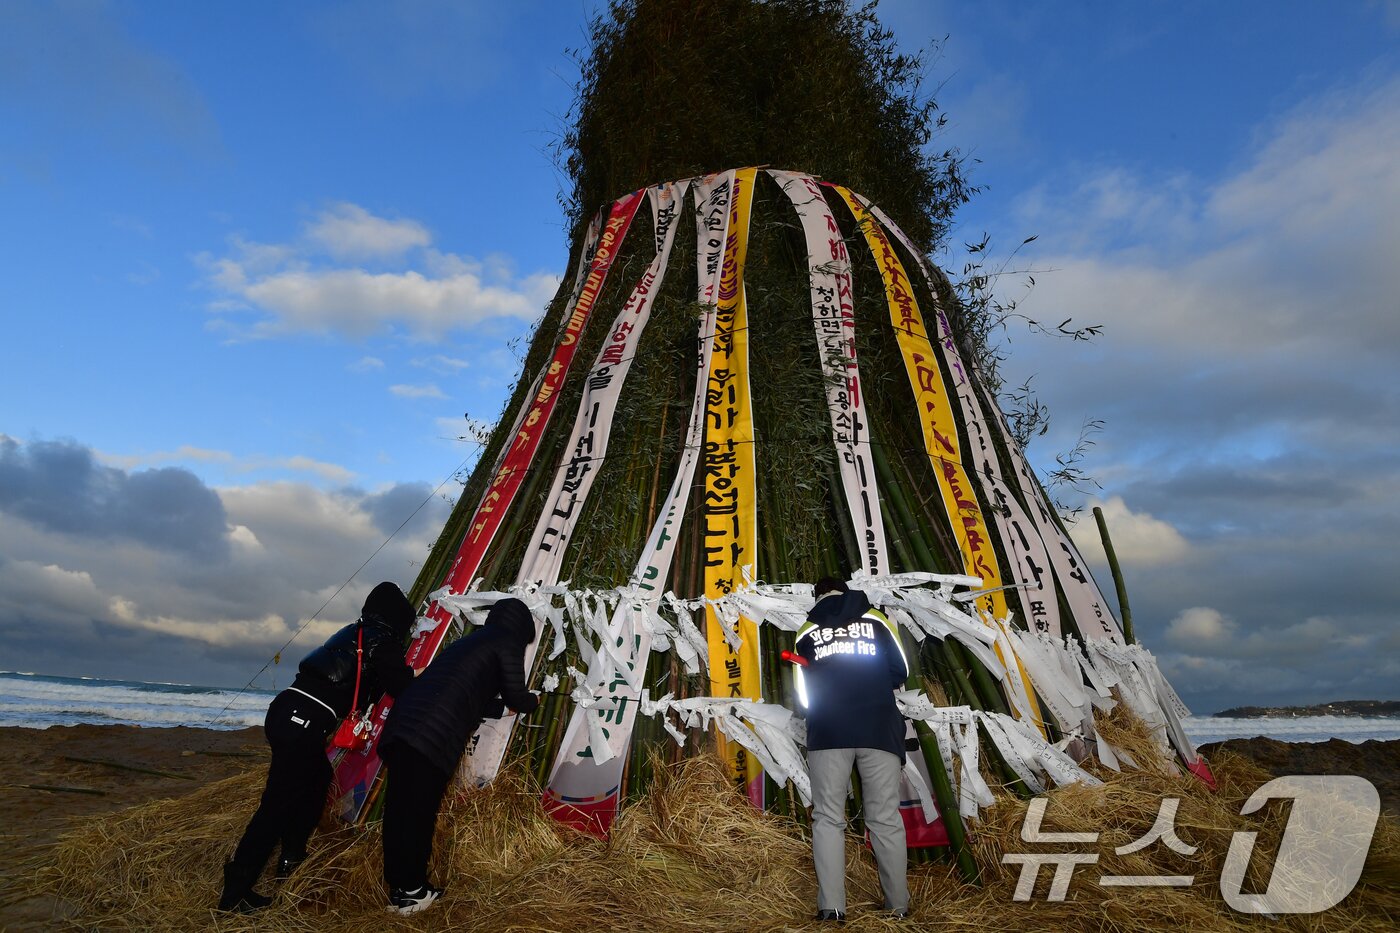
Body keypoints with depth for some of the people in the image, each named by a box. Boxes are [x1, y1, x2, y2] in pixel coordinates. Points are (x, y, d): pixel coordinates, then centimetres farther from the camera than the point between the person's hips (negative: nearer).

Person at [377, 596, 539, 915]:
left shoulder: (469, 641, 30)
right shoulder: (507, 641, 7)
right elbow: (515, 695, 6)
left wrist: (504, 707, 48)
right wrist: (533, 701, 29)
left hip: (402, 722, 8)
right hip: (435, 734, -8)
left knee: (399, 809, 14)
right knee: (420, 811, 3)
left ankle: (398, 885, 26)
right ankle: (408, 892, 14)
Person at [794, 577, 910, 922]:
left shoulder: (806, 631, 12)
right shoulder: (876, 620, 10)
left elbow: (804, 694, 12)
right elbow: (900, 673, 10)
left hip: (827, 733, 0)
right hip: (879, 730, 1)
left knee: (828, 818, 5)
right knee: (886, 818, 8)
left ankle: (831, 906, -1)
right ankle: (898, 904, 13)